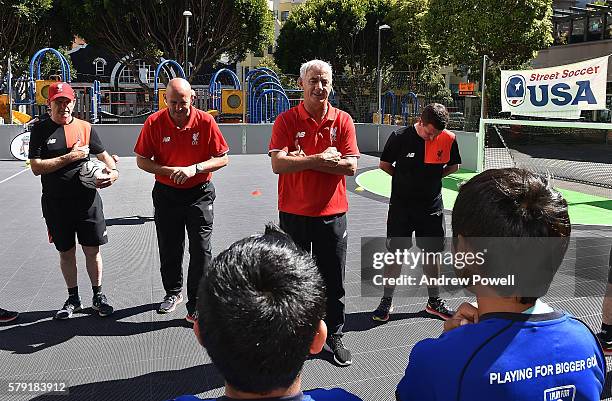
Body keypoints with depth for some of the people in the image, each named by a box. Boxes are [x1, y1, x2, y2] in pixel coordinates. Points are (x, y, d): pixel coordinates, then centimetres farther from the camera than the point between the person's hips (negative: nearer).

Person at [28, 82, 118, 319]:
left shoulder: (85, 127, 5)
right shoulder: (40, 130, 0)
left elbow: (103, 155, 11)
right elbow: (36, 167, -8)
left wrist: (113, 170, -10)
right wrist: (69, 157, -16)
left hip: (87, 199, 1)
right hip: (55, 202, 0)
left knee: (92, 250, 5)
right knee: (66, 253, 12)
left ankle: (98, 296, 23)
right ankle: (73, 299, 27)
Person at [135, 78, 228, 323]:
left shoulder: (205, 121, -10)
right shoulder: (154, 123, -6)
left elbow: (222, 158, -7)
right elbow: (142, 160, -1)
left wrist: (195, 168, -21)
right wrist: (169, 171, -18)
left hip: (199, 193, -2)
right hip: (166, 193, 2)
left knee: (200, 250, -4)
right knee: (169, 249, 14)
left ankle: (196, 305, 7)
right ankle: (173, 292, 36)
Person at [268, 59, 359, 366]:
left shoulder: (343, 120, 1)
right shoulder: (286, 120, -3)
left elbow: (351, 166, -9)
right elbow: (278, 164, -16)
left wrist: (305, 160, -14)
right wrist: (321, 159, -19)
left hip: (332, 214, 1)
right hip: (294, 213, -1)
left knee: (333, 282, 11)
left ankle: (334, 337, 28)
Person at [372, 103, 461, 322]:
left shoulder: (449, 139, -7)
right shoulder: (401, 136, -13)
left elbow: (453, 166, 11)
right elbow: (384, 164, 0)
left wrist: (433, 177, 1)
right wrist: (407, 179, 2)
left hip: (432, 206, 2)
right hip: (401, 205, -2)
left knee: (432, 253, 11)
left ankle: (434, 301, 27)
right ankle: (386, 301, 16)